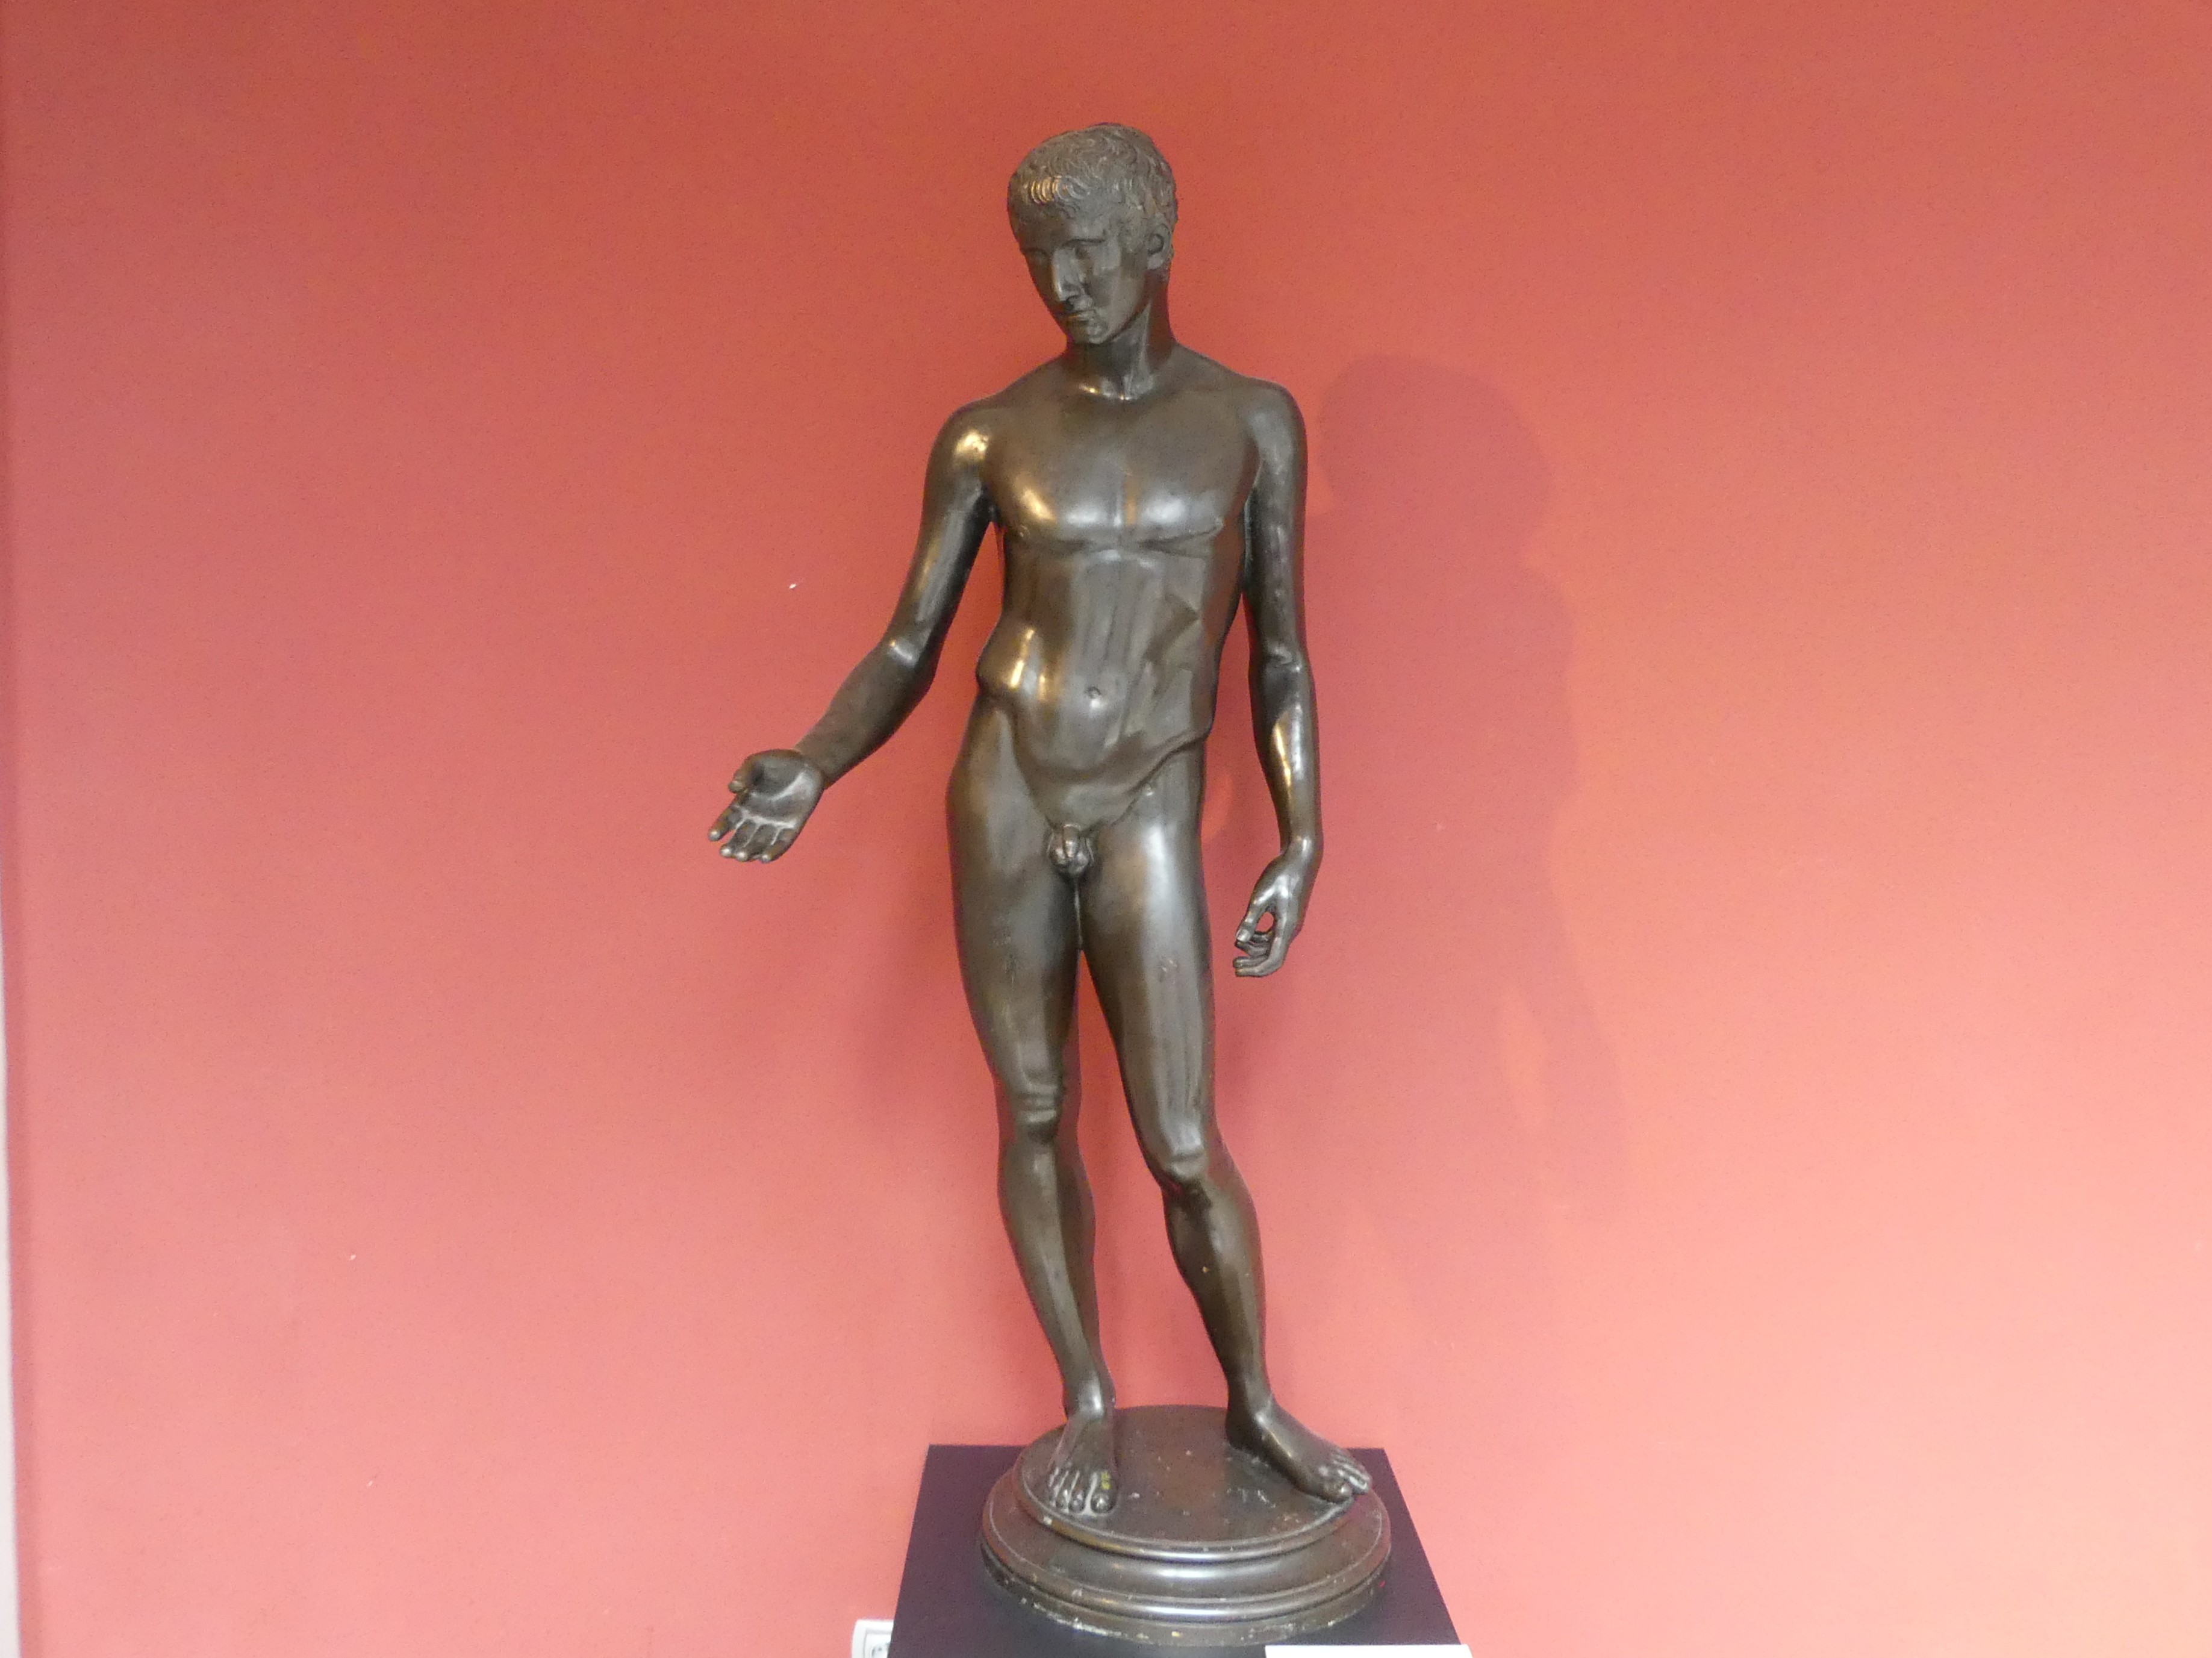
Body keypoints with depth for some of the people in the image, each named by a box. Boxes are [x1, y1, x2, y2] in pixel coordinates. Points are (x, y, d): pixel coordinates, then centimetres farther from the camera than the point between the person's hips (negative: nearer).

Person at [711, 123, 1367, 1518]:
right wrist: (813, 769, -13)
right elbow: (910, 647, 4)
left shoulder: (1252, 422, 4)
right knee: (1034, 1116, 10)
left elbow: (1281, 657, 5)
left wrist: (1303, 840, -2)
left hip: (1149, 817, -1)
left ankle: (1258, 1403, 25)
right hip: (1005, 795, 2)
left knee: (1185, 1147, -1)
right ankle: (1089, 1401, 29)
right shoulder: (990, 437, 3)